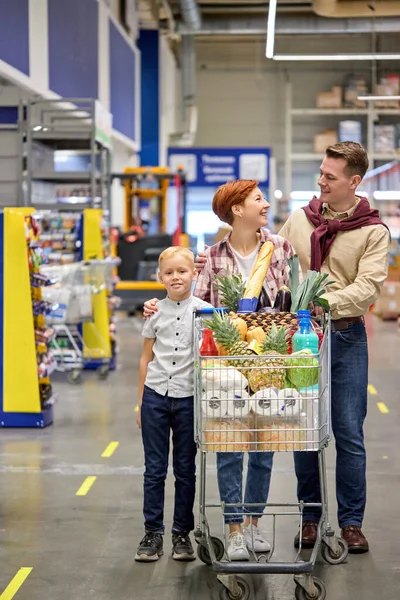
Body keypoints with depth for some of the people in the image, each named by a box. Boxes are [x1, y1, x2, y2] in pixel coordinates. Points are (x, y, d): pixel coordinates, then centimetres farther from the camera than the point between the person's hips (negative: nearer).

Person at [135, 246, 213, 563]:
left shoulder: (205, 311, -2)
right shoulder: (156, 312, 4)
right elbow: (146, 358, 10)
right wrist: (141, 403, 9)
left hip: (188, 398, -1)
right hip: (156, 395, 1)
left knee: (186, 470, 7)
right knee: (154, 469, 6)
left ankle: (182, 533, 18)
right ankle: (152, 533, 14)